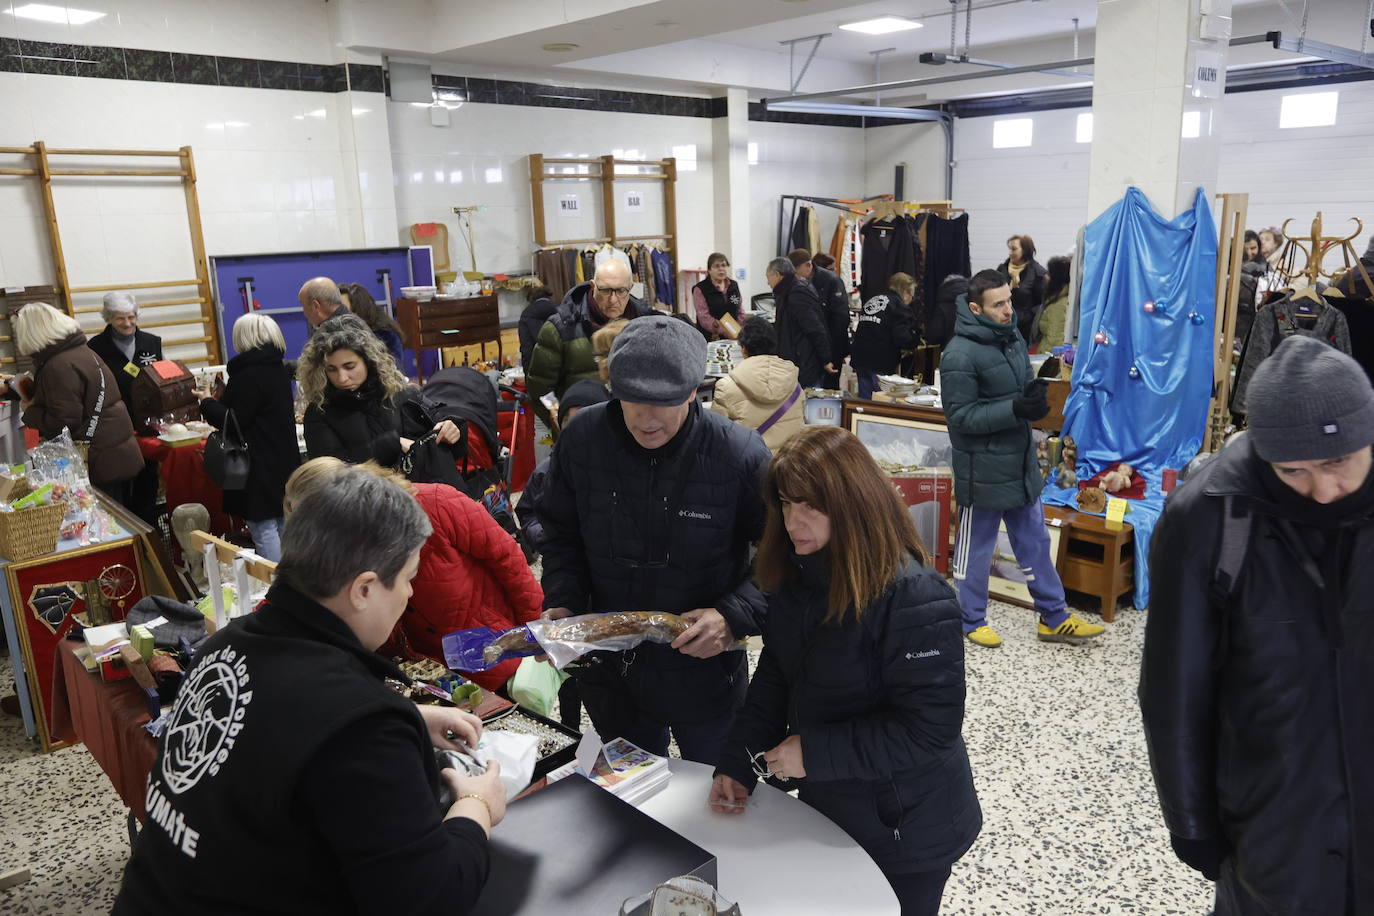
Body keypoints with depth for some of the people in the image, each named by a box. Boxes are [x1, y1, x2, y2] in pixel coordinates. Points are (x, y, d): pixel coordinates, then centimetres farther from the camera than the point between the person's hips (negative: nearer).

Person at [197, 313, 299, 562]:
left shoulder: (249, 374, -18)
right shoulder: (280, 369, 10)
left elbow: (234, 420, -17)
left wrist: (207, 402, -2)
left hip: (259, 465, -9)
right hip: (284, 460, 9)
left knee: (263, 527, -4)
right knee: (283, 523, 16)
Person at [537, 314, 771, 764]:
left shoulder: (741, 455, -21)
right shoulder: (581, 439, -12)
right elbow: (563, 538, 2)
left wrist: (734, 616, -26)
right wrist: (561, 605, -13)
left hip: (703, 674, -2)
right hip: (609, 672, 3)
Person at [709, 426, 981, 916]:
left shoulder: (915, 596, -28)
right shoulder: (796, 575, -5)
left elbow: (932, 726, -27)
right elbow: (773, 680, 3)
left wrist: (815, 753, -25)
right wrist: (737, 765, -6)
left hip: (905, 828, -6)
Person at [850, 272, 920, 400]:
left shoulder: (872, 301, 15)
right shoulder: (899, 306, -8)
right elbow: (902, 338, -17)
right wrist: (917, 338, 2)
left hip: (860, 359, 7)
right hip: (880, 365, -7)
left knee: (864, 398, 13)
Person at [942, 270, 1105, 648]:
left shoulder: (1013, 337, 6)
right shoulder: (959, 355, -20)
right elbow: (960, 415, -20)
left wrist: (1036, 397, -3)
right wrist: (1016, 410, -27)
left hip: (1021, 461, 8)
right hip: (982, 469, -8)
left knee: (1035, 541, 17)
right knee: (976, 547, 8)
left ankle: (1054, 618, 29)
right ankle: (972, 621, 26)